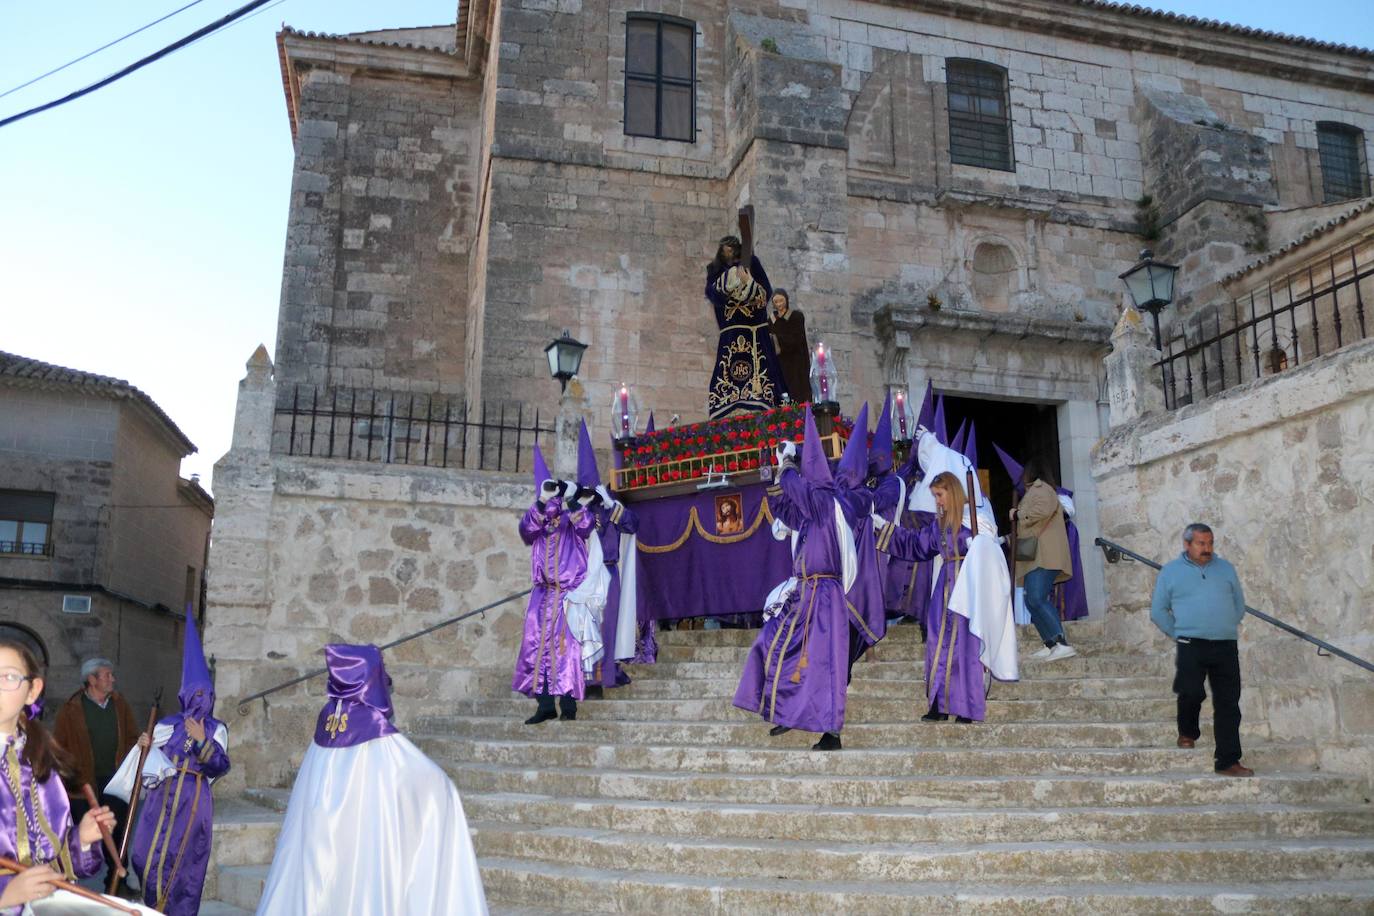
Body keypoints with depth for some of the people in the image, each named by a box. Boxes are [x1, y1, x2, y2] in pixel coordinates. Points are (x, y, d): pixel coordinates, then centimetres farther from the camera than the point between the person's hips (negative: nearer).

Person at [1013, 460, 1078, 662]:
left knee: (1037, 599, -22)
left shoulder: (1040, 488, -1)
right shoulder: (1035, 491, 29)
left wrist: (1018, 515, -8)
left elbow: (1042, 510, -21)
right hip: (1035, 557, 11)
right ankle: (1051, 645, 3)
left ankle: (1062, 644, -28)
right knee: (1032, 601, 6)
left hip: (1043, 555, -11)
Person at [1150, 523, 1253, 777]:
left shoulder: (1225, 568, 14)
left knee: (1228, 704, 0)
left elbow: (1240, 604, 21)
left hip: (1226, 646, 3)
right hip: (1191, 645, -3)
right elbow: (1158, 611, 8)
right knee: (1191, 693, -15)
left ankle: (1228, 762, 4)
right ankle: (1187, 733, 17)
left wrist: (1228, 627, 11)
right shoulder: (1170, 571, 6)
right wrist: (1178, 634, 2)